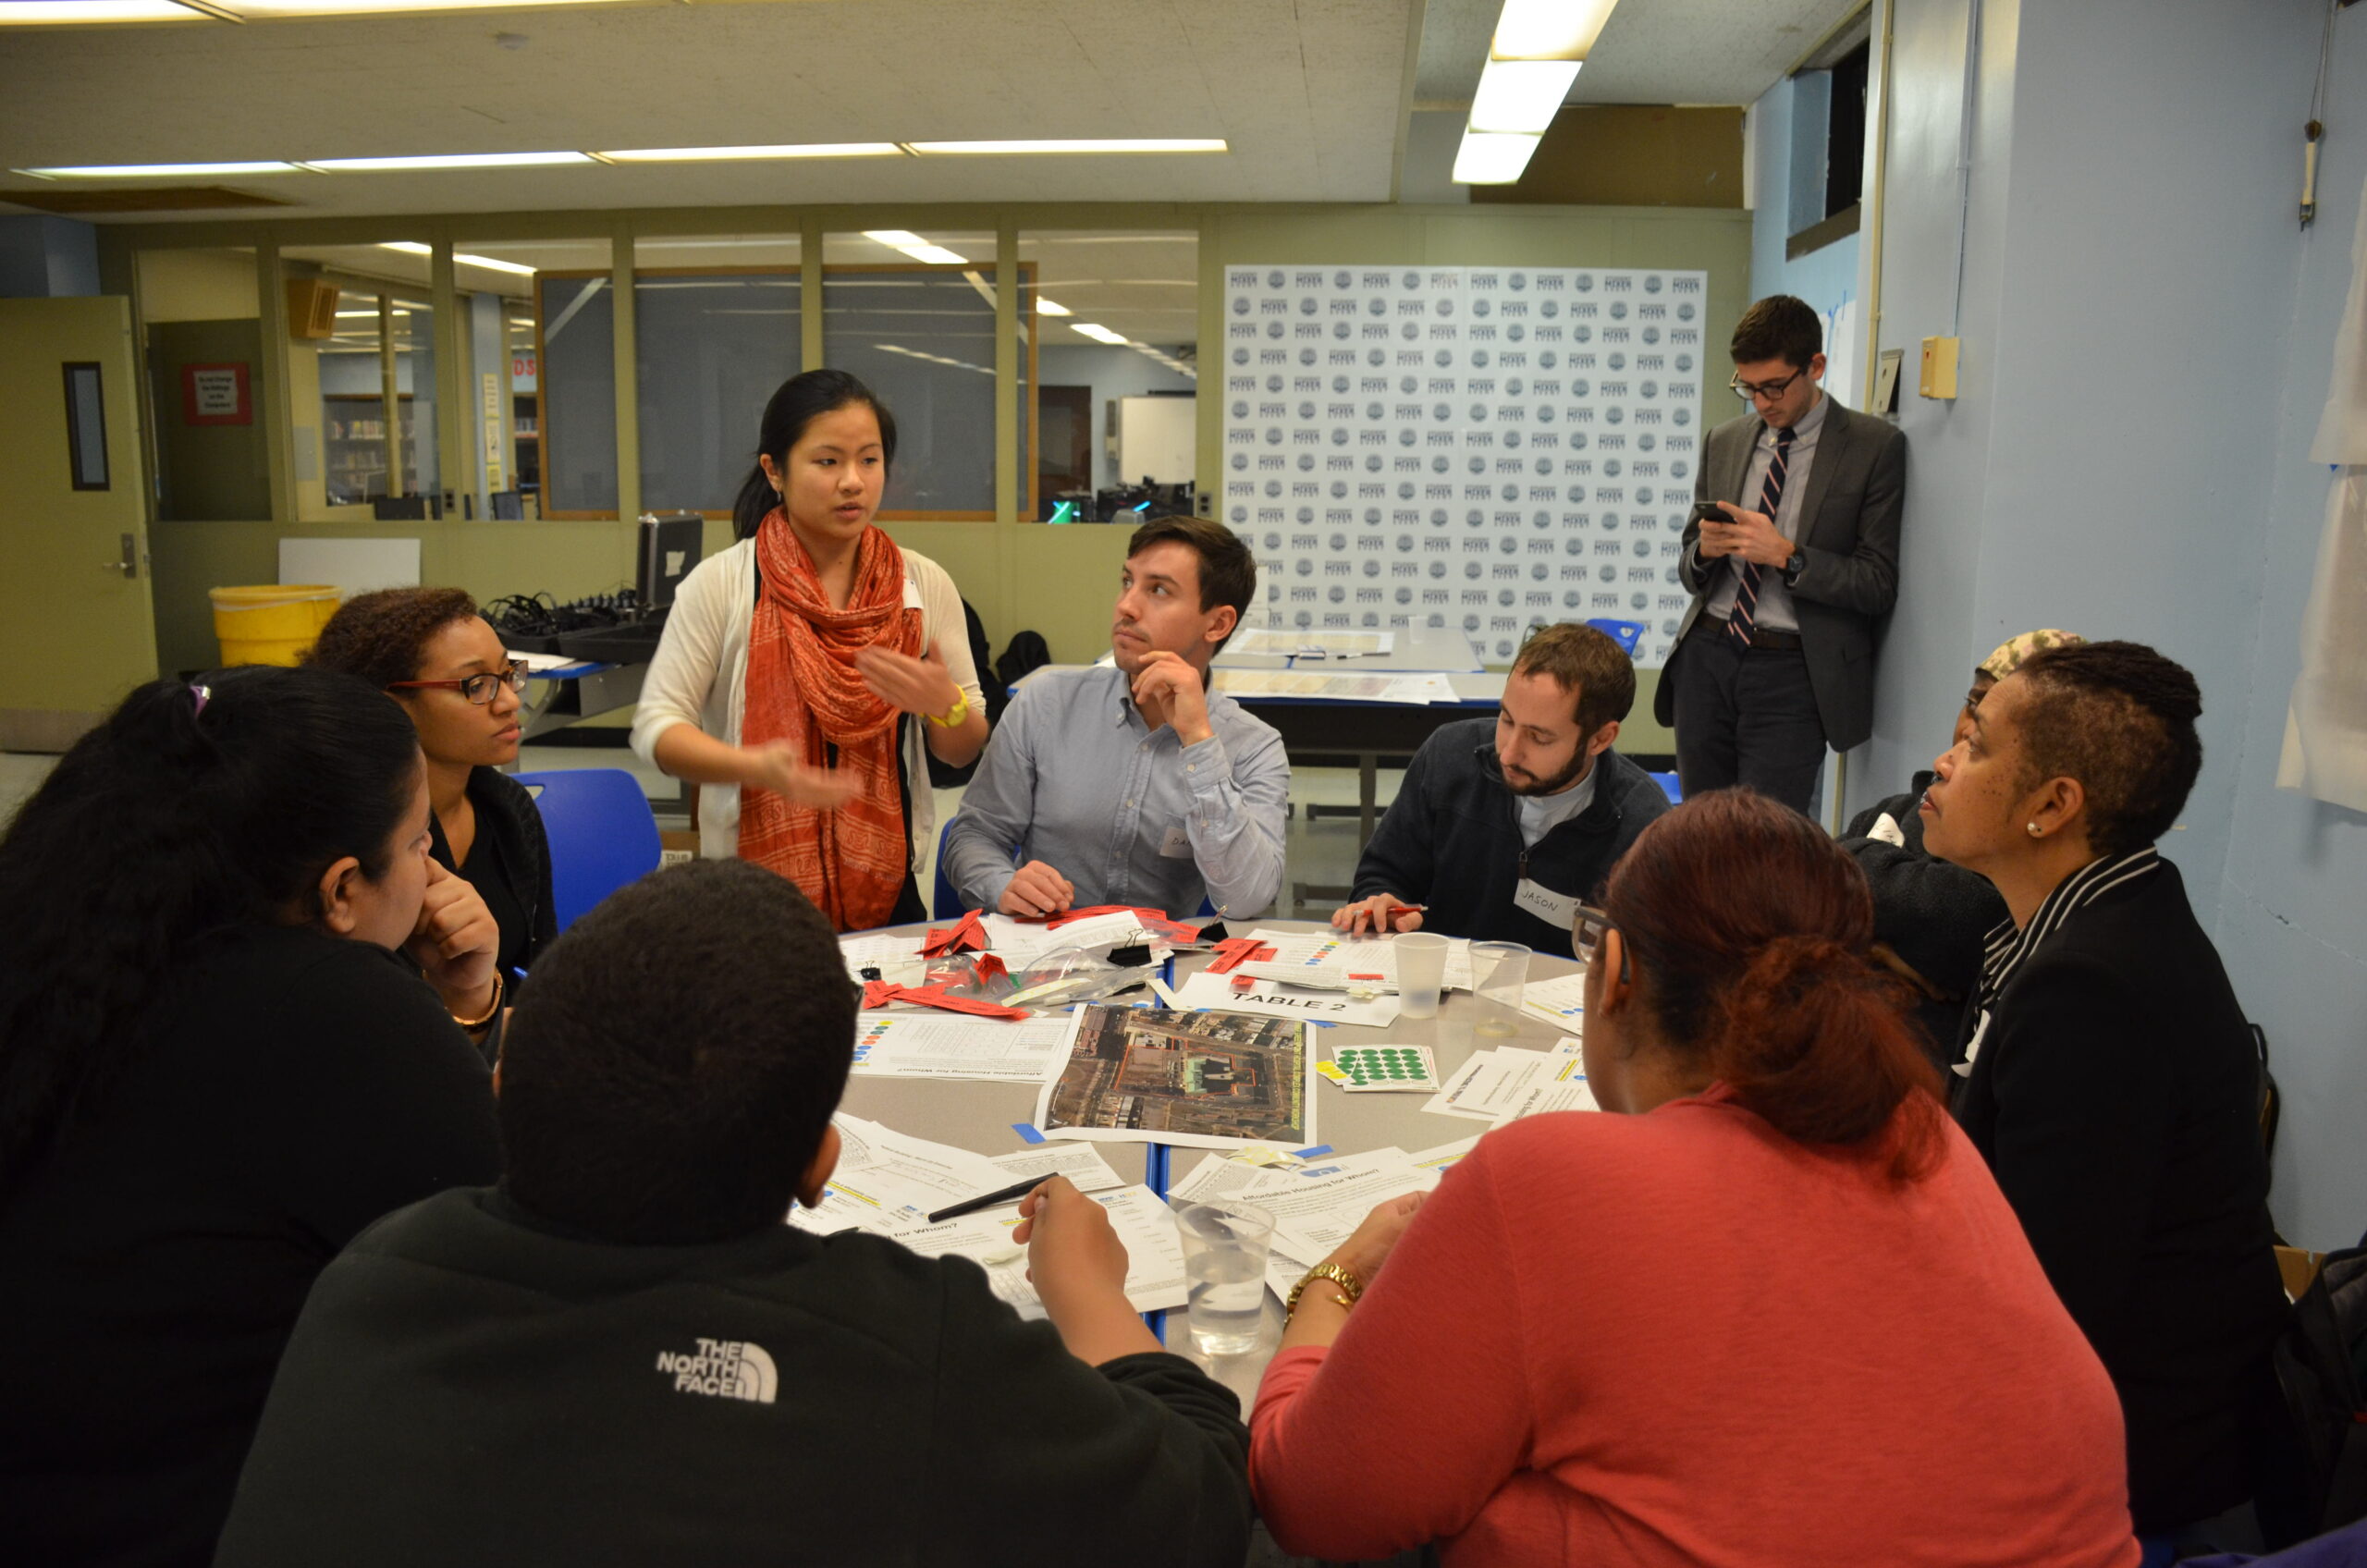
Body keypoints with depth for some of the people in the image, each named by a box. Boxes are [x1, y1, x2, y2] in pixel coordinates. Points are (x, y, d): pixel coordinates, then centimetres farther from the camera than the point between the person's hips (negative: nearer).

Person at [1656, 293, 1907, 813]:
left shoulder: (1876, 446, -2)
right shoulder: (1723, 442, 12)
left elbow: (1879, 585, -6)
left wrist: (1786, 554, -18)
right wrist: (1704, 550, -6)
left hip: (1792, 673, -4)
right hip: (1706, 657, 5)